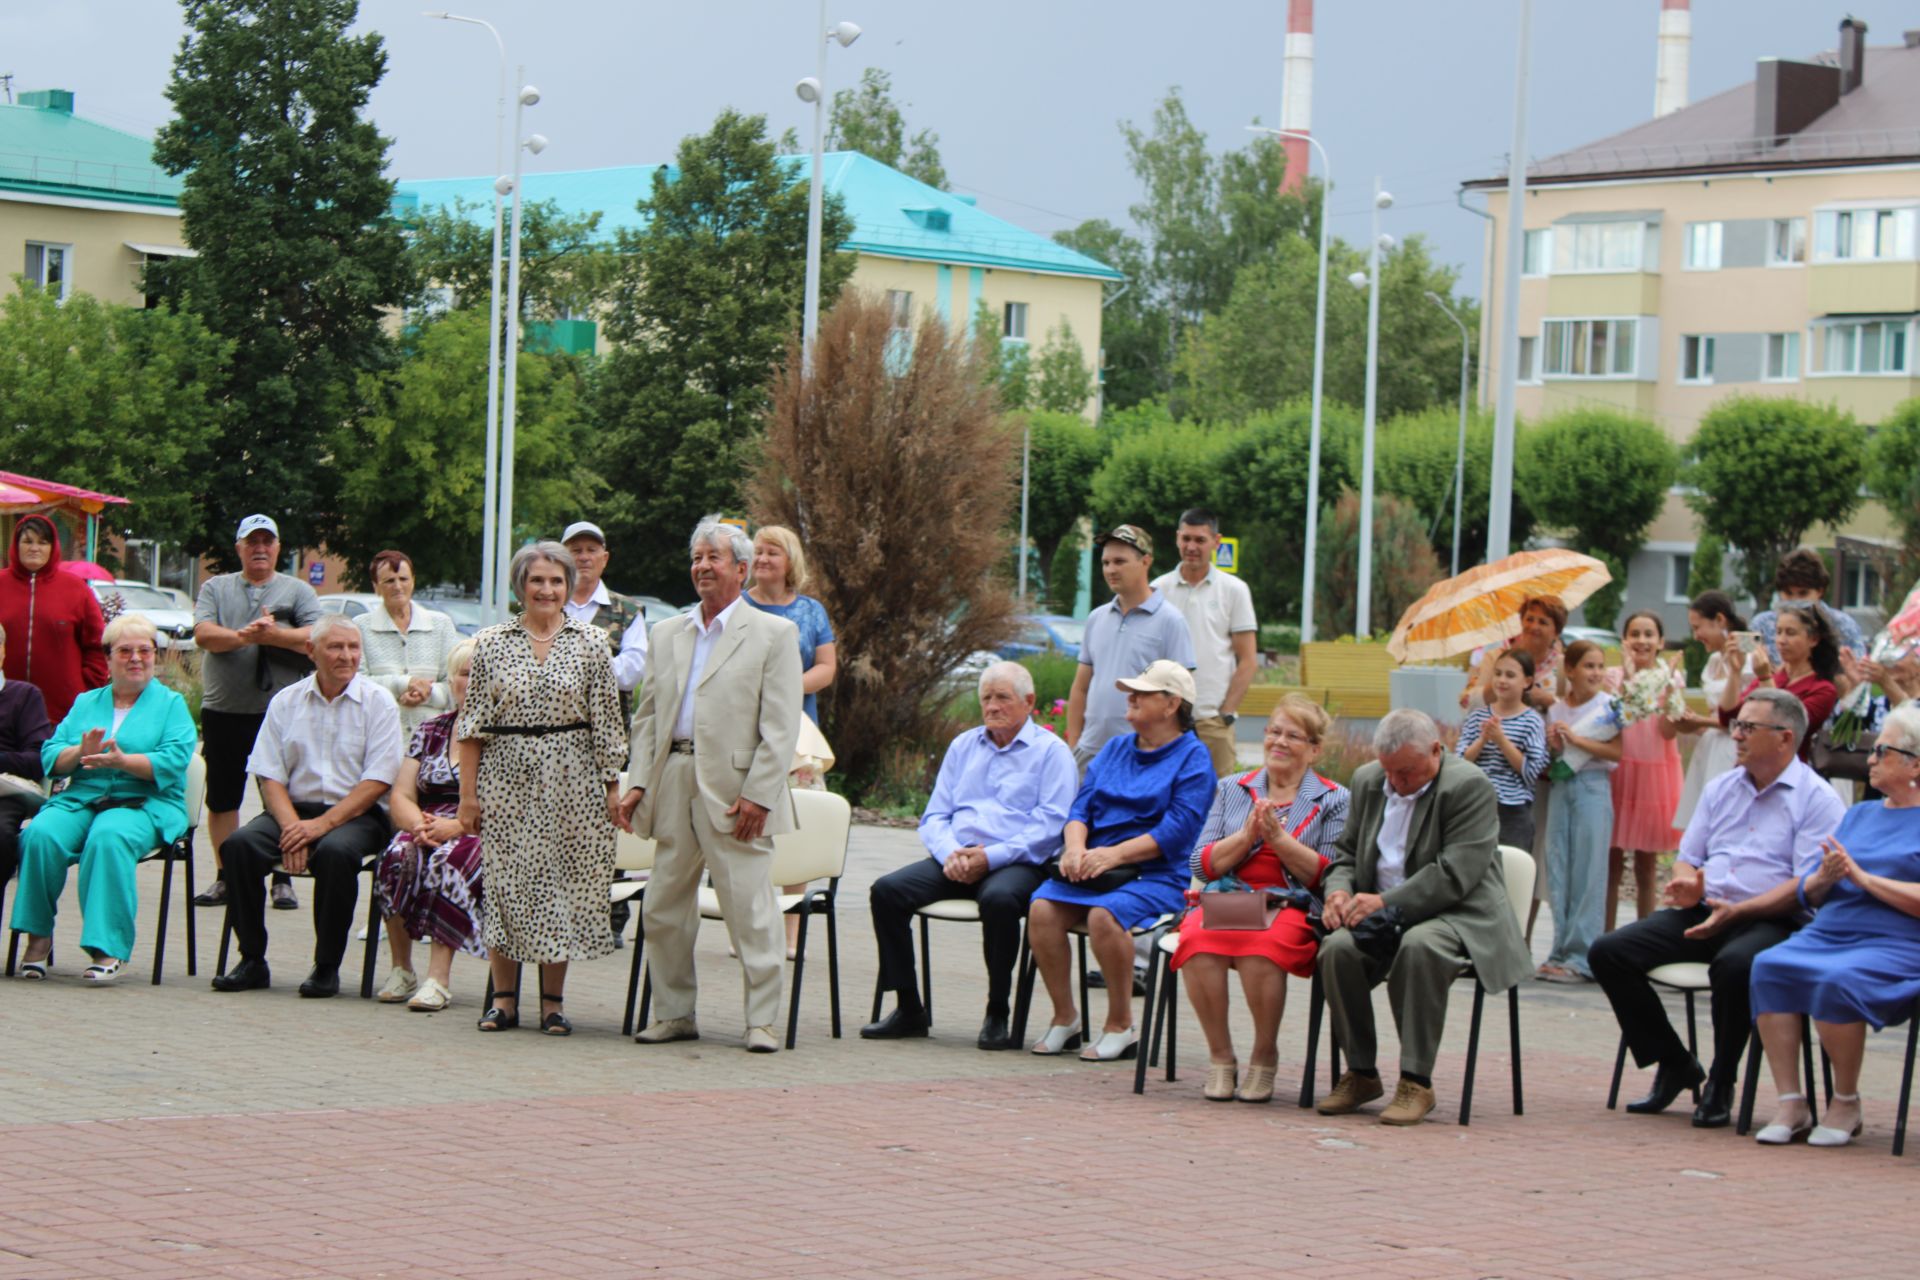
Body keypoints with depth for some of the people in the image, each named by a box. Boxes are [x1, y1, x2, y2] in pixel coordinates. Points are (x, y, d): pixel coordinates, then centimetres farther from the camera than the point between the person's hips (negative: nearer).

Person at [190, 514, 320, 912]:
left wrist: (274, 635, -17)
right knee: (221, 799, 6)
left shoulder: (298, 591, 9)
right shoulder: (216, 589, 12)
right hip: (224, 711, 2)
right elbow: (203, 634, -5)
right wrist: (243, 636, -21)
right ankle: (225, 878, 16)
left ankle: (283, 879, 5)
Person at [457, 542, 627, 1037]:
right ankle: (504, 998, 9)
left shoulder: (590, 645, 3)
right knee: (504, 884, 0)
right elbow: (473, 723, 4)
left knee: (563, 883, 1)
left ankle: (553, 1000, 9)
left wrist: (612, 787, 0)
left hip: (570, 782, 0)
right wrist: (468, 792, 0)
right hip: (506, 778, 0)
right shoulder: (492, 643, 4)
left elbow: (607, 724, 4)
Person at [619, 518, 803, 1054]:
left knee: (749, 909, -5)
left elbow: (780, 728, -5)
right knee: (663, 909, 7)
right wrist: (637, 782, 5)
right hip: (674, 786, 5)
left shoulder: (774, 635, 2)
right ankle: (674, 1013, 18)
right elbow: (648, 715, 18)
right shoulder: (667, 634, 18)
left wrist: (757, 795, -13)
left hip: (733, 793, -5)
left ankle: (762, 1020, 1)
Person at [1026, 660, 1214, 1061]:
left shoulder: (1193, 757, 0)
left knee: (1105, 915, -35)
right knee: (1043, 907, -22)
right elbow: (1081, 806, 15)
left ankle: (1121, 1025, -18)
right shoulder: (1115, 749, 22)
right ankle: (1064, 1018, -10)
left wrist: (1114, 854, -19)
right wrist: (1075, 846, -8)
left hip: (1156, 876, -6)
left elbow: (1178, 829, -11)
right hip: (1091, 869, 6)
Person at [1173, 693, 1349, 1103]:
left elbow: (1328, 877, -1)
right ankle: (1219, 1055, -17)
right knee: (1197, 941, -32)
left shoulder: (1333, 800, 11)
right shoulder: (1231, 790, 19)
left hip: (1293, 910, -2)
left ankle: (1265, 1055, -15)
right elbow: (1202, 865, 9)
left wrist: (1278, 838, -9)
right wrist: (1247, 835, -5)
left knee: (1261, 947, -37)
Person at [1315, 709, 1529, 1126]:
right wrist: (1339, 889, -3)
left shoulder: (1470, 787, -11)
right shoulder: (1367, 781, 12)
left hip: (1458, 915, -6)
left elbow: (1455, 874, -19)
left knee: (1419, 947, -39)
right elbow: (1346, 850, 21)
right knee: (1337, 948, -26)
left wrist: (1388, 903, -24)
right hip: (1380, 917, 6)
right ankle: (1360, 1073, -11)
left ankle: (1416, 1081, -30)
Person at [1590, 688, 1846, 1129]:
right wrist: (1687, 883, -4)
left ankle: (1720, 1083, -17)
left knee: (1735, 964, -40)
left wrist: (1737, 912, -22)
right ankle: (1674, 1064, 2)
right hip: (1705, 912, 7)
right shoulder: (1719, 789, 19)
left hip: (1771, 920, -7)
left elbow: (1809, 885, -12)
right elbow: (1687, 857, 22)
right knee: (1608, 952, -11)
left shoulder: (1816, 799, -3)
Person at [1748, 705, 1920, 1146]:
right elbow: (1808, 893, 19)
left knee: (1837, 981, -35)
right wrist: (1824, 878, -3)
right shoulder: (1859, 815, 23)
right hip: (1828, 934, 6)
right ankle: (1791, 1104, -24)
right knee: (1770, 967, -24)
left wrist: (1862, 877, -12)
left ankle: (1845, 1105, -15)